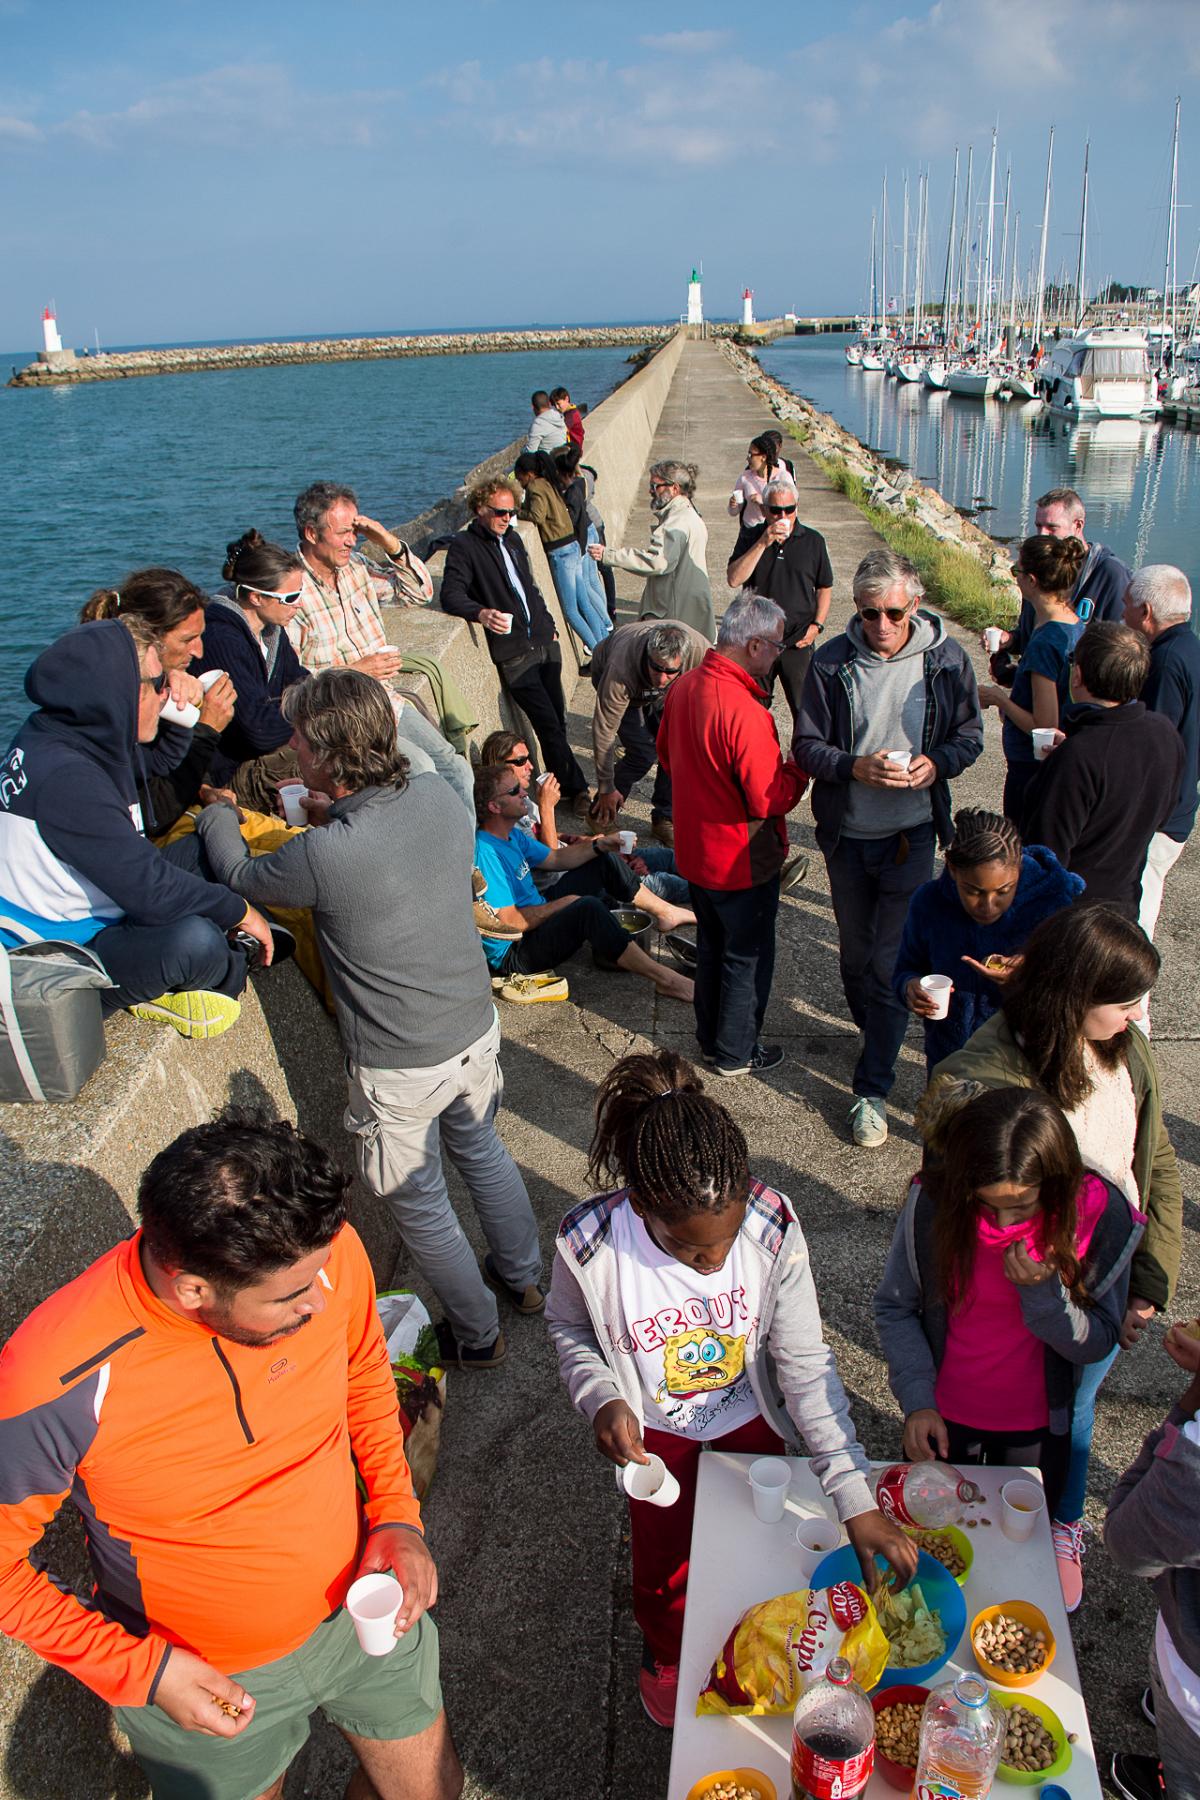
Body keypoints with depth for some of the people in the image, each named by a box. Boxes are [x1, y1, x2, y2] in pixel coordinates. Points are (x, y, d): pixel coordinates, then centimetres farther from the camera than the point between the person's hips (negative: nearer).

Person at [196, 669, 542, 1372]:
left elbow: (242, 878, -4)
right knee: (483, 1151, 30)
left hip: (401, 1070, -6)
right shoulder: (438, 794, -11)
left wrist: (218, 813, 14)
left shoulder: (324, 855, -29)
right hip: (475, 1031, 6)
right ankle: (524, 1276, 51)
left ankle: (477, 1334, 37)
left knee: (420, 1205, 18)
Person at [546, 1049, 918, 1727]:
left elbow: (806, 1364, -25)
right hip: (656, 1427, 0)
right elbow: (569, 1326, -10)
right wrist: (602, 1399, -27)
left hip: (752, 1416, 1)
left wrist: (858, 1501, -26)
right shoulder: (589, 1244, -35)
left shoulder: (773, 1223, -35)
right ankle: (667, 1652, 56)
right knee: (664, 1570, 20)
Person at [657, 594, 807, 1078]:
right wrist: (798, 767, -11)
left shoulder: (683, 686, -4)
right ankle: (736, 1052, 29)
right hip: (742, 861, -8)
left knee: (711, 946, 25)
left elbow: (667, 756, 11)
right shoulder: (745, 712, -31)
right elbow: (771, 799, -27)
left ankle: (710, 1037, 41)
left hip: (694, 851, 8)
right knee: (747, 957, 13)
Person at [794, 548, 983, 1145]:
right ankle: (877, 1032, 45)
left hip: (911, 835, -2)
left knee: (890, 962, -3)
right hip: (846, 834, 2)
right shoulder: (831, 662, -7)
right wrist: (857, 767, -23)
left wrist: (936, 762, -17)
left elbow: (970, 735, 5)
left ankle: (873, 1088, 8)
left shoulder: (946, 660, -7)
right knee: (855, 953, 17)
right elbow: (807, 746, -4)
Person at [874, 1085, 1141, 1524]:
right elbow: (894, 1307, -11)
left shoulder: (1100, 1216, -23)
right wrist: (917, 1400, -19)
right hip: (943, 1418, 0)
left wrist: (1043, 1292, -32)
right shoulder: (933, 1200, -24)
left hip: (1037, 1426, 0)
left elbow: (1097, 1344, -14)